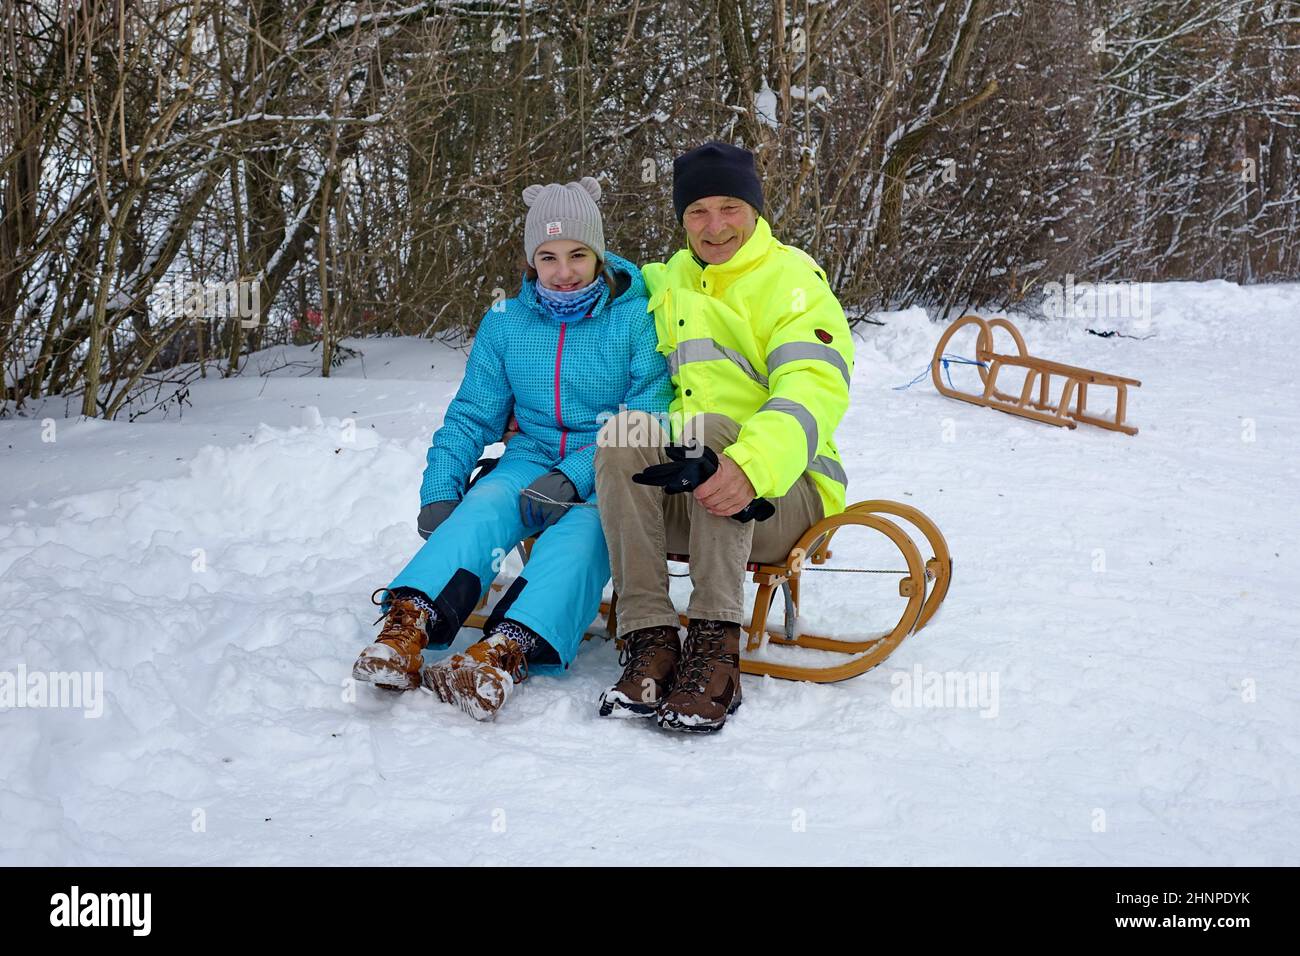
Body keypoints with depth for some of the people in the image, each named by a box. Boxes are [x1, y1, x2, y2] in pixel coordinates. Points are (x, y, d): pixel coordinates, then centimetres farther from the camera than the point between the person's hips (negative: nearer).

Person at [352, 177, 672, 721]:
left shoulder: (637, 319, -4)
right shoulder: (505, 324, 8)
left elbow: (649, 418, -12)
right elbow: (472, 417, 12)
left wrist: (573, 478, -24)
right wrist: (439, 490, -5)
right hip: (533, 457, 3)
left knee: (584, 524, -36)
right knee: (485, 503, -29)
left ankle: (506, 651, -56)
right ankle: (407, 625, -48)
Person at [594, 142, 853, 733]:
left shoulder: (792, 278, -2)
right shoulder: (670, 281, 17)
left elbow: (816, 390, -19)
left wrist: (752, 464, -38)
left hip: (781, 495, -4)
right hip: (680, 497, 5)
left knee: (710, 427, -34)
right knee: (621, 433, -25)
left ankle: (715, 648, -38)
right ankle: (650, 639, -30)